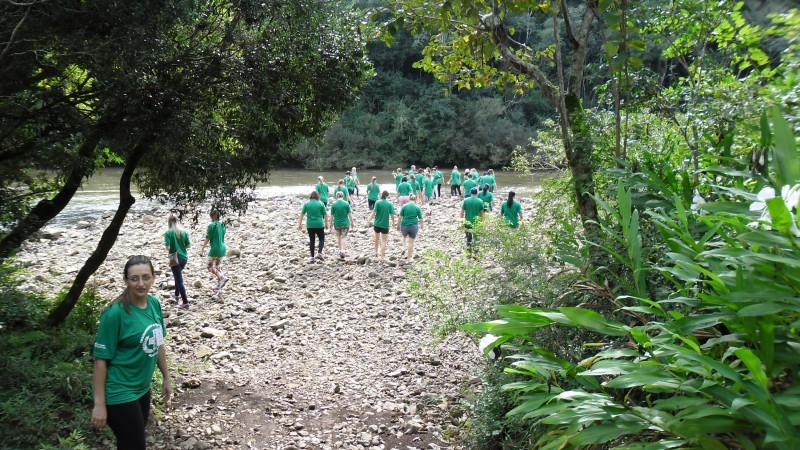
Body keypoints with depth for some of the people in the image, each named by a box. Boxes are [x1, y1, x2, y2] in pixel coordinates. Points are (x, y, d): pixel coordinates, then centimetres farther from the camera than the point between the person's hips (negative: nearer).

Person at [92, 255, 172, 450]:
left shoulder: (154, 303, -2)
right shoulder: (115, 313, -22)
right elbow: (101, 359, -18)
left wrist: (166, 377, 15)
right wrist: (99, 403, -16)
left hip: (142, 388, 7)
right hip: (119, 393, -7)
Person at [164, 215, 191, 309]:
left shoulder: (168, 233, -12)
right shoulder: (184, 232, 0)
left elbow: (168, 248, -17)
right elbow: (188, 245, 2)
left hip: (175, 258, -5)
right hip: (184, 257, 5)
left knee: (179, 280, -2)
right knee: (178, 276, 28)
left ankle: (185, 302, -4)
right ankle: (177, 295, 43)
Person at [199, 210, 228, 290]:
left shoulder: (211, 226, -12)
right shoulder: (222, 226, 7)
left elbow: (207, 239, -10)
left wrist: (202, 249, -1)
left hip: (215, 249, -7)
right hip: (223, 248, 7)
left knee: (210, 267, 5)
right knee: (218, 267, 15)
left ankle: (223, 278, -14)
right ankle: (219, 285, 13)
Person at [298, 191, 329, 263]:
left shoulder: (306, 204, 1)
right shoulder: (321, 204, -4)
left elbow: (302, 214, 2)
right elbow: (325, 215, -1)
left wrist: (300, 224, 9)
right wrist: (326, 223, 10)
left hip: (310, 225, 2)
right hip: (319, 225, -2)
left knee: (311, 240, 10)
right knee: (322, 239, 13)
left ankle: (312, 257, 12)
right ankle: (319, 253, -7)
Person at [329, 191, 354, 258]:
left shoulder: (333, 204, -7)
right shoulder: (346, 204, -9)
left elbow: (332, 215, -3)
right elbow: (350, 214, -6)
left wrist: (331, 223, 9)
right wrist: (352, 222, 5)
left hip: (337, 223, 1)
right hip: (345, 223, -1)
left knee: (339, 237, 18)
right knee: (344, 237, 4)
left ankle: (340, 250, 28)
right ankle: (343, 251, -11)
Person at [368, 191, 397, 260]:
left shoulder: (377, 202, -7)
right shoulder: (390, 204, -7)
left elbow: (374, 212, -14)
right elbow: (392, 215, -8)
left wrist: (369, 220, -5)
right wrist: (393, 222, 8)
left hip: (377, 224, 2)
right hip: (385, 225, -2)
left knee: (377, 238, 24)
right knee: (384, 241, 3)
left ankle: (376, 252, 40)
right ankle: (382, 257, -2)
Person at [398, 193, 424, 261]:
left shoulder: (404, 206, -3)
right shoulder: (417, 208, -2)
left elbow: (400, 217, -3)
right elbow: (420, 219, 1)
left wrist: (398, 225, 8)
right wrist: (422, 226, 17)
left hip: (404, 225, 1)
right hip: (414, 226, -1)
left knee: (404, 236, 31)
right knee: (411, 242, 9)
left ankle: (404, 248, 11)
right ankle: (409, 257, 15)